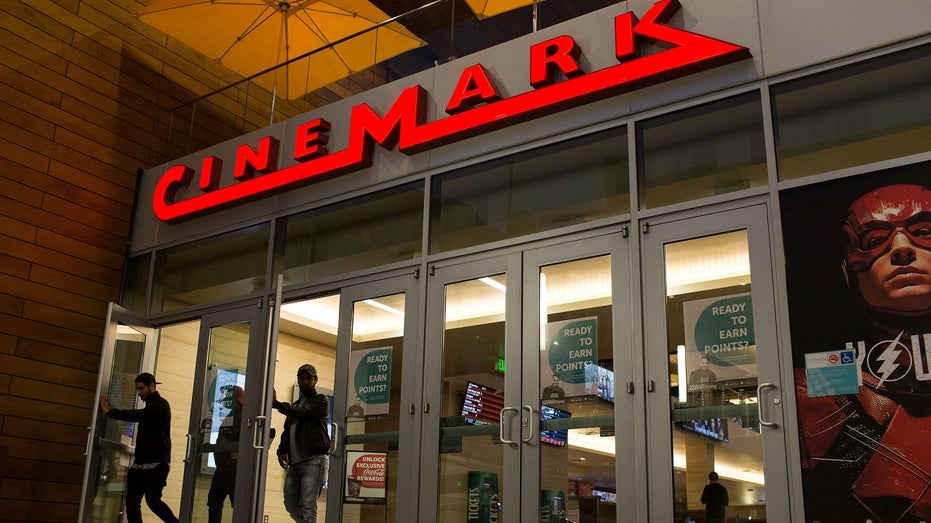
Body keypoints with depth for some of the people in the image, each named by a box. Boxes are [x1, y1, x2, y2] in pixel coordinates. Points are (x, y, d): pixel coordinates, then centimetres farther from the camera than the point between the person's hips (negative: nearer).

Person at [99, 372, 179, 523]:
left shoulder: (161, 405, -7)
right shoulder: (150, 406, 21)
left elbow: (137, 415, -20)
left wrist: (109, 411, -15)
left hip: (156, 464, -9)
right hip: (141, 463, 9)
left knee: (153, 500, -15)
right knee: (132, 501, 0)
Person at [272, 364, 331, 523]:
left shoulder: (321, 400, 4)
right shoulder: (295, 406, 26)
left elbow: (303, 413, -13)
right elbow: (287, 431, 21)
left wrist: (276, 404, -8)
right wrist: (282, 450, 2)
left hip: (314, 460, -8)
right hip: (294, 462, 8)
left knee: (307, 506, -16)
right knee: (291, 504, 7)